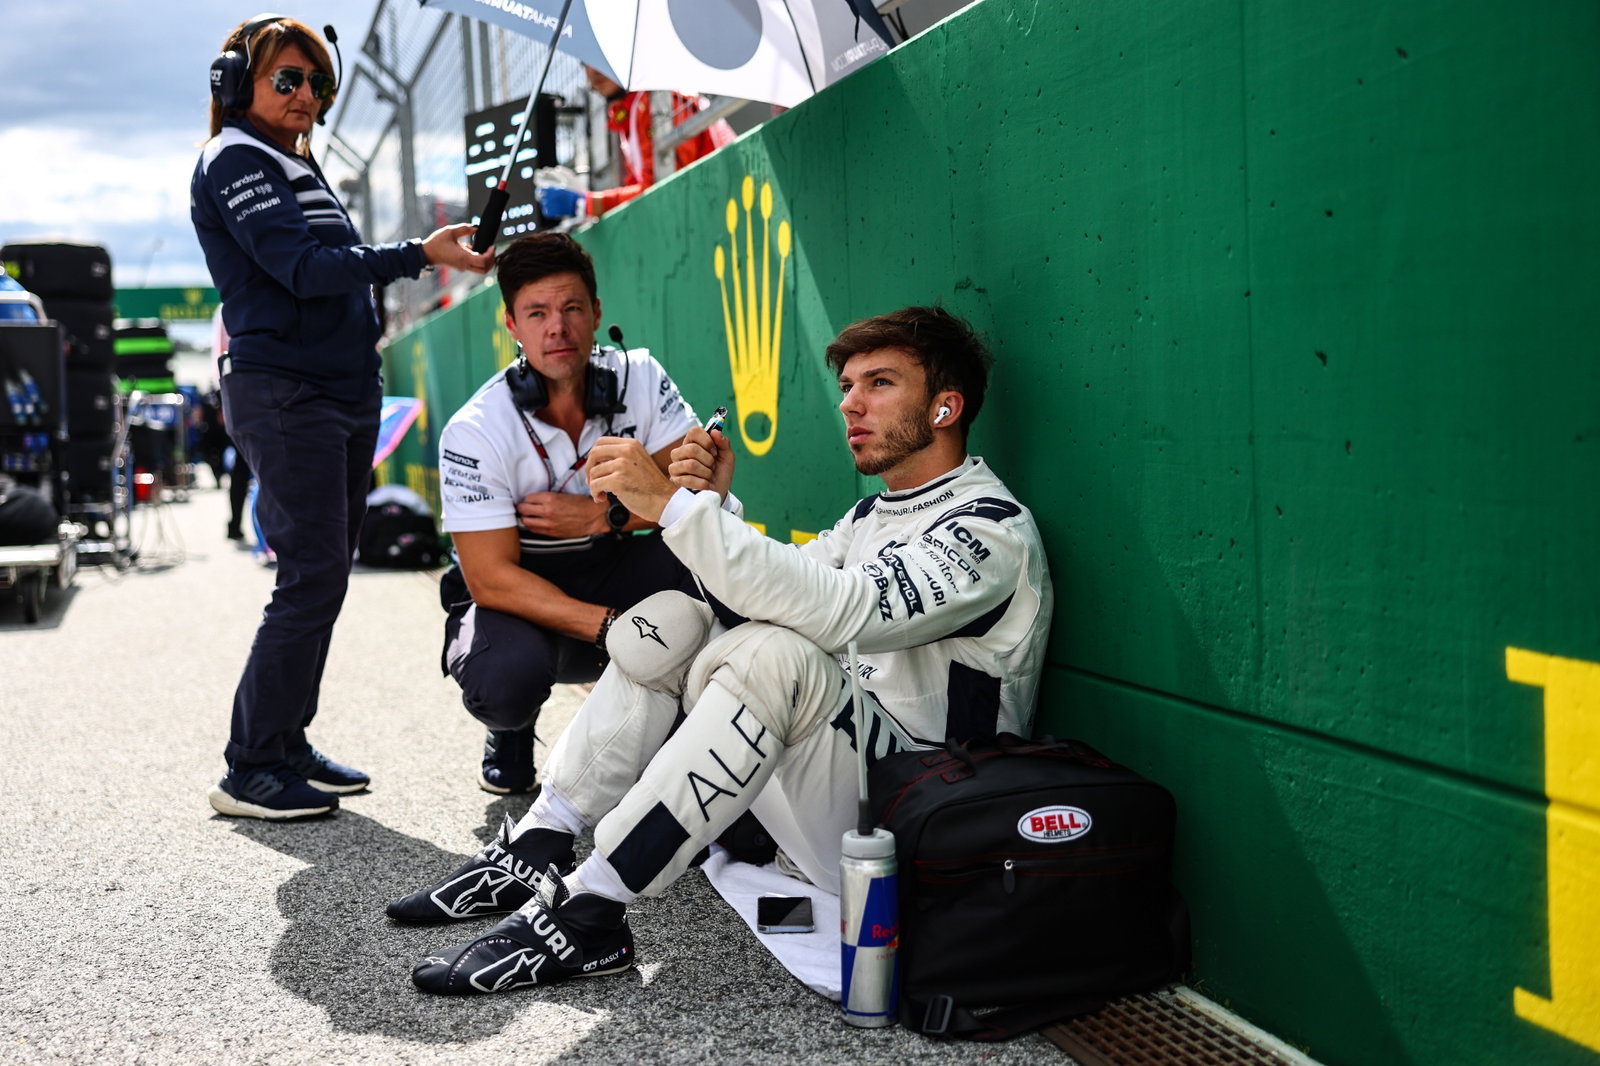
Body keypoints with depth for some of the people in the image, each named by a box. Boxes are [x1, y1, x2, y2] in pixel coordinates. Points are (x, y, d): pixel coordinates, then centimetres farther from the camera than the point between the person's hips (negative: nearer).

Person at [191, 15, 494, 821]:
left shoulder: (298, 165, 21)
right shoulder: (233, 162, -5)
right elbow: (301, 269, -17)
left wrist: (434, 253, 12)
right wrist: (419, 255, -23)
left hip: (344, 392, 9)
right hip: (282, 392, -9)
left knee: (324, 576, 9)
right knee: (312, 576, -13)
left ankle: (287, 746, 17)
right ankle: (249, 770, -6)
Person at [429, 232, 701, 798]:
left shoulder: (639, 378, -9)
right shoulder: (473, 433, -19)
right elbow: (490, 579, -24)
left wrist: (602, 515, -26)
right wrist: (612, 628, -33)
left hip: (611, 572, 3)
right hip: (516, 595, -2)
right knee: (508, 676, -36)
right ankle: (512, 733, 5)